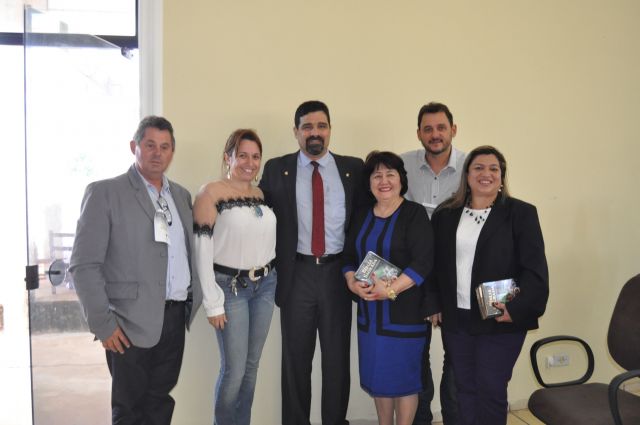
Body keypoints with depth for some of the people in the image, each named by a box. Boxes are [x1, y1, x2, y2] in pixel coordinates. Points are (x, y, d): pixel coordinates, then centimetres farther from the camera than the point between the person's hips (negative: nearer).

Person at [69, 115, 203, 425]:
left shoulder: (181, 195, 12)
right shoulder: (105, 193, -6)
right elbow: (84, 265, -10)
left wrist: (193, 301, 6)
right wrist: (103, 324, -12)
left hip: (175, 317, 5)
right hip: (133, 321, -5)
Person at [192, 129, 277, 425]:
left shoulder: (262, 194, 7)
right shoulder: (211, 192, -9)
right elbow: (202, 250, -12)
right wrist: (213, 302, -12)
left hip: (265, 285, 5)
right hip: (231, 287, -5)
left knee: (251, 366, 13)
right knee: (234, 370, 0)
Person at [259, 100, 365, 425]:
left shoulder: (353, 168, 4)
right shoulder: (276, 169, 3)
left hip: (338, 273, 1)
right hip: (296, 274, 0)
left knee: (337, 357, 12)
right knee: (295, 358, 11)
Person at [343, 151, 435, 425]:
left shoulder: (415, 214, -7)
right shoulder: (362, 217, 10)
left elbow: (423, 262, -15)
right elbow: (348, 256, 11)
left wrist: (391, 290, -24)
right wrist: (352, 283, -9)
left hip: (405, 311, -5)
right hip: (369, 311, 5)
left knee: (404, 375, 6)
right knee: (377, 375, 15)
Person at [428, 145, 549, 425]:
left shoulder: (521, 213, -3)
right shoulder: (445, 214, 7)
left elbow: (534, 269, -8)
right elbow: (435, 264, 10)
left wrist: (516, 309, -17)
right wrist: (434, 305, 4)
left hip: (501, 320, -3)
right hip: (456, 319, 4)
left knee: (490, 390, 3)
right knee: (465, 389, 13)